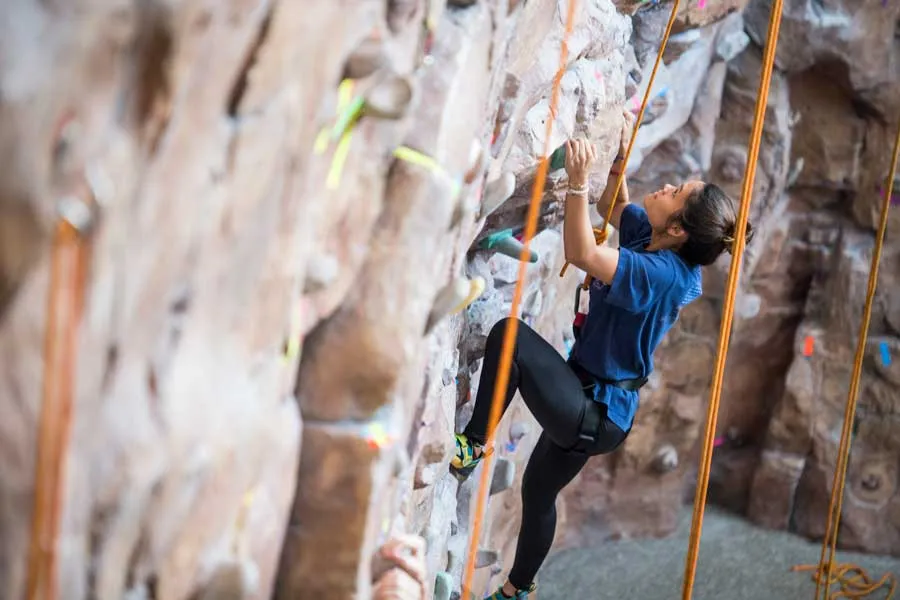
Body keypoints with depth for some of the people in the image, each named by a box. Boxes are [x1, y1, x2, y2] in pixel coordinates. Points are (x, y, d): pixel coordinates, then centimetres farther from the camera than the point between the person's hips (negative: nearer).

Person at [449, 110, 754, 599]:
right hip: (599, 410, 10)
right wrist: (620, 156, 3)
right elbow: (613, 207, 17)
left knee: (510, 334, -24)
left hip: (592, 415, -10)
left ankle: (472, 444, -10)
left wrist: (578, 181, -33)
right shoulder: (650, 236, -2)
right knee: (538, 491, 27)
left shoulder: (661, 274, -27)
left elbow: (582, 254, -36)